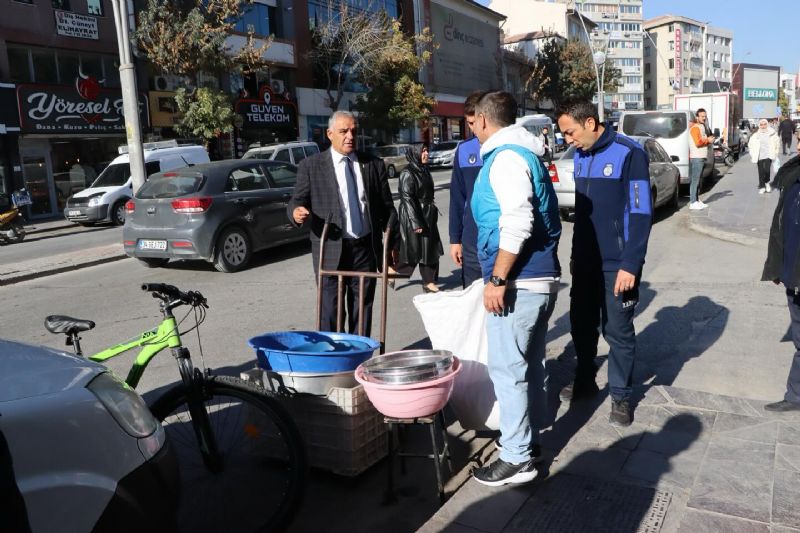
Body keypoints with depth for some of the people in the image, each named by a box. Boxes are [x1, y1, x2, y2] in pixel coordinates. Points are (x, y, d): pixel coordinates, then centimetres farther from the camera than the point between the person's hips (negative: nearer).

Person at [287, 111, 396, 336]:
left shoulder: (374, 164, 10)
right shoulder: (310, 166, 3)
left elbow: (387, 207, 12)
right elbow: (297, 200, 2)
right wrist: (296, 211, -22)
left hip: (366, 249, 2)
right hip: (330, 250, -2)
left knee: (363, 310, 9)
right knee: (329, 311, 0)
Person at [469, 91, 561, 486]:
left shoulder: (505, 158, -13)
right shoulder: (524, 154, 17)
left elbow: (517, 223, -25)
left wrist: (497, 279, -21)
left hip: (518, 282, -10)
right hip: (541, 278, 10)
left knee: (508, 369, -2)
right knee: (529, 365, 17)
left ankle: (517, 458, 7)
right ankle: (529, 440, 30)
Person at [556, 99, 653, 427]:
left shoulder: (628, 153, -13)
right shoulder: (580, 156, 7)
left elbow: (641, 213, -16)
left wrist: (630, 265, -19)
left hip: (617, 265, -6)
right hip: (585, 262, 6)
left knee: (618, 332, 5)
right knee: (581, 325, 15)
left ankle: (620, 395, 21)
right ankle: (584, 381, 34)